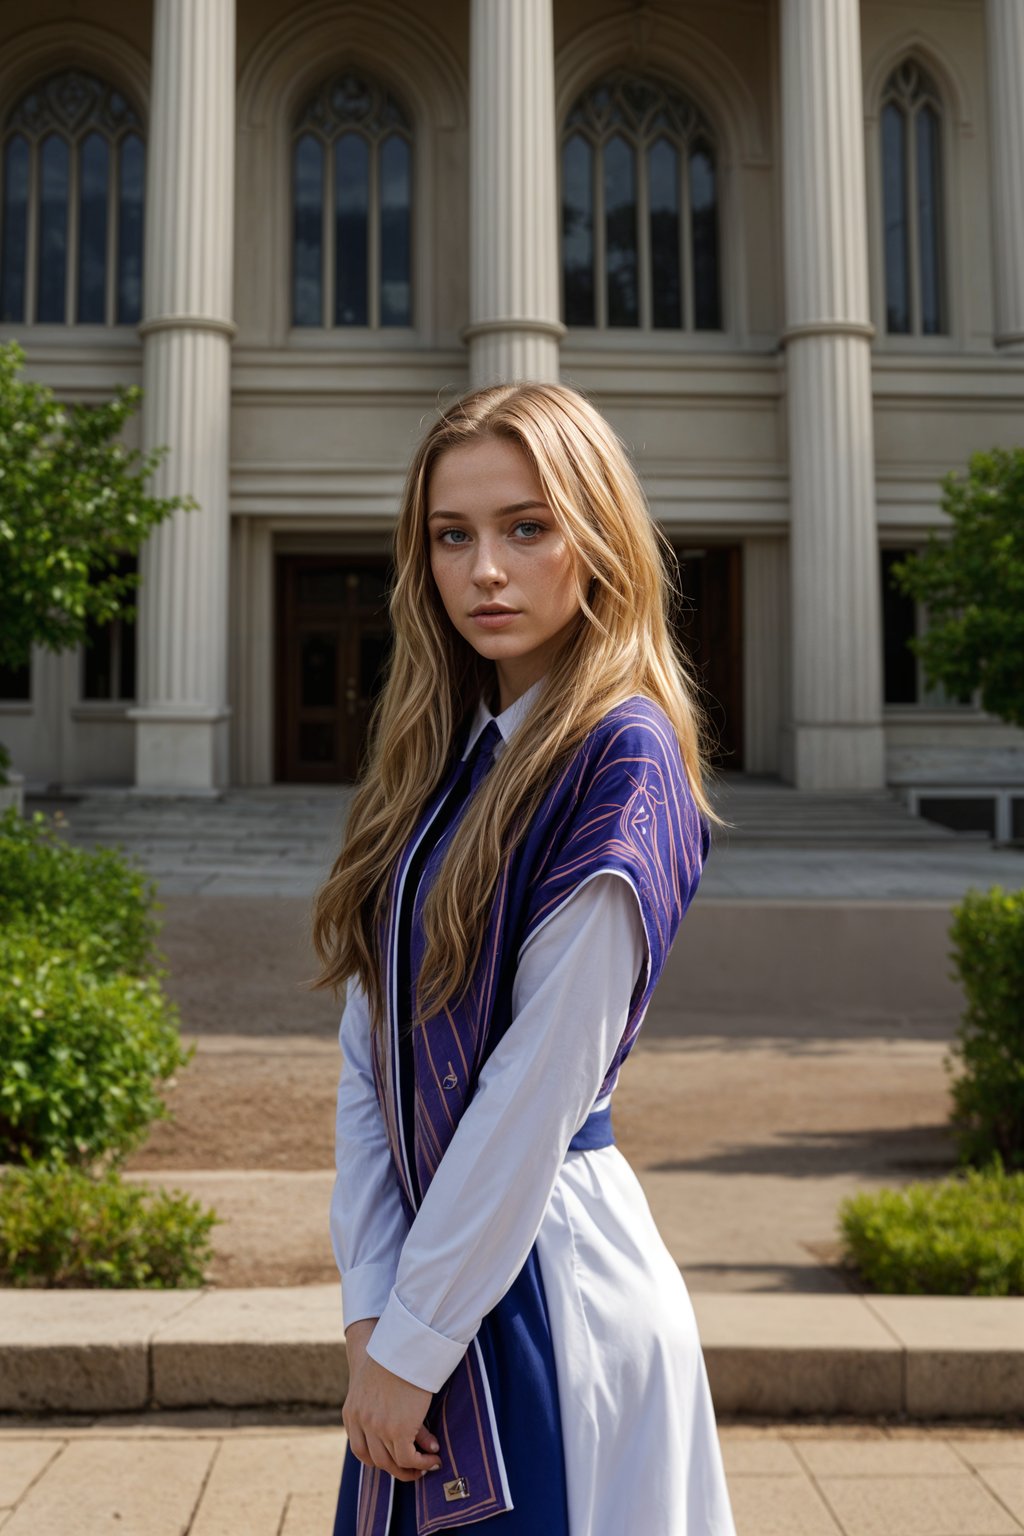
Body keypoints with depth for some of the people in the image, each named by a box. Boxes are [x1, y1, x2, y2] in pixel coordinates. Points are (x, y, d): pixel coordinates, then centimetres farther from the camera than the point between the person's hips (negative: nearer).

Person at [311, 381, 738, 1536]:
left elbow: (540, 1081, -18)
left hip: (551, 1281, -6)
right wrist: (369, 1307, -4)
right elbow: (368, 1052, 2)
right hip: (436, 1257, 7)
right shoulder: (436, 759, 7)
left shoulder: (623, 757, -15)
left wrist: (413, 1341, -13)